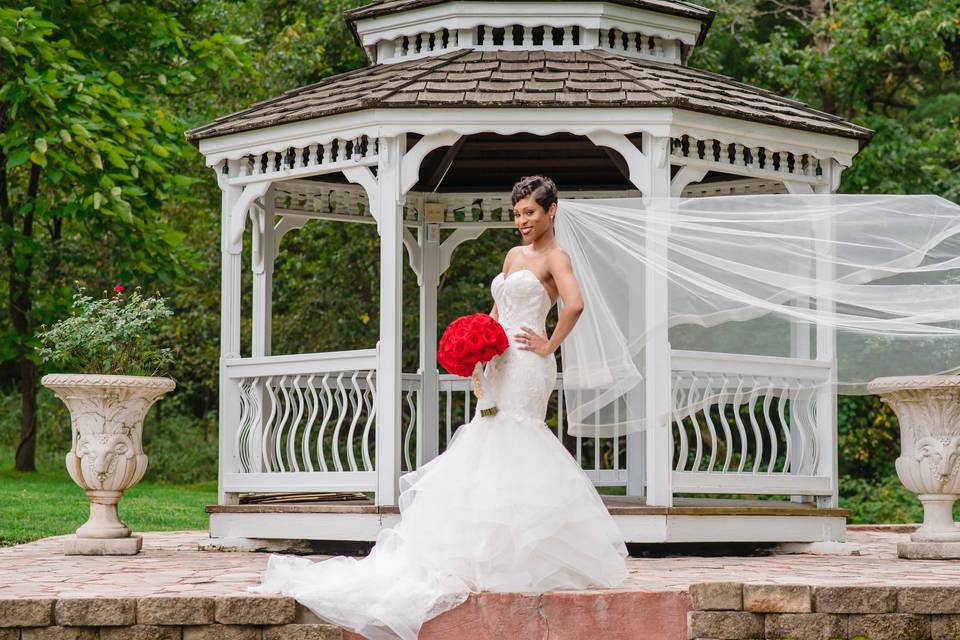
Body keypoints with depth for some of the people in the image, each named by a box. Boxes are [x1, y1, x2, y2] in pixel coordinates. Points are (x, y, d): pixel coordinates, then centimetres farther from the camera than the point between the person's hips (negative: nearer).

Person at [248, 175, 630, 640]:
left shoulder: (555, 258, -5)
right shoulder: (514, 256, 20)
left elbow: (574, 304, -23)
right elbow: (497, 310, 25)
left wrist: (549, 345, -15)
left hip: (528, 367, -8)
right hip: (503, 367, 8)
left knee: (503, 457, -11)